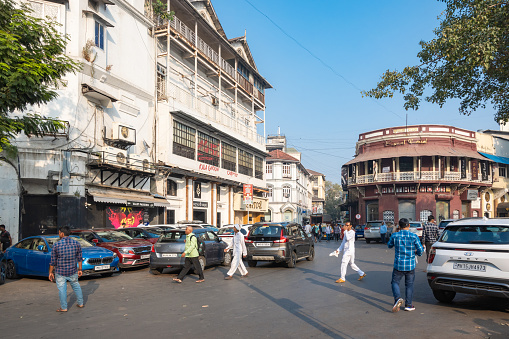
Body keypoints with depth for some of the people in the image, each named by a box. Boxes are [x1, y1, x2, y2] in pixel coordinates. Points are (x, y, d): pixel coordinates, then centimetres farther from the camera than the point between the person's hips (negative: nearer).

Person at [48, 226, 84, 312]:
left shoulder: (56, 245, -11)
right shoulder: (76, 243, -4)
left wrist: (50, 272, 4)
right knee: (76, 286, 18)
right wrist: (80, 269, 11)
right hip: (73, 271, 3)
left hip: (60, 272, -3)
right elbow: (79, 258, 3)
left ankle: (63, 308, 13)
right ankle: (80, 303, 28)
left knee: (62, 289, 7)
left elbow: (53, 261, -6)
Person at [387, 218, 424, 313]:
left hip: (398, 265, -1)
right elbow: (420, 250, -5)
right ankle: (408, 304, 16)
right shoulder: (414, 236, -7)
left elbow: (389, 245, 13)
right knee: (409, 284, 13)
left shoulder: (395, 236, -5)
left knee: (395, 282, 11)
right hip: (410, 265, 1)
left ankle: (398, 298, -12)